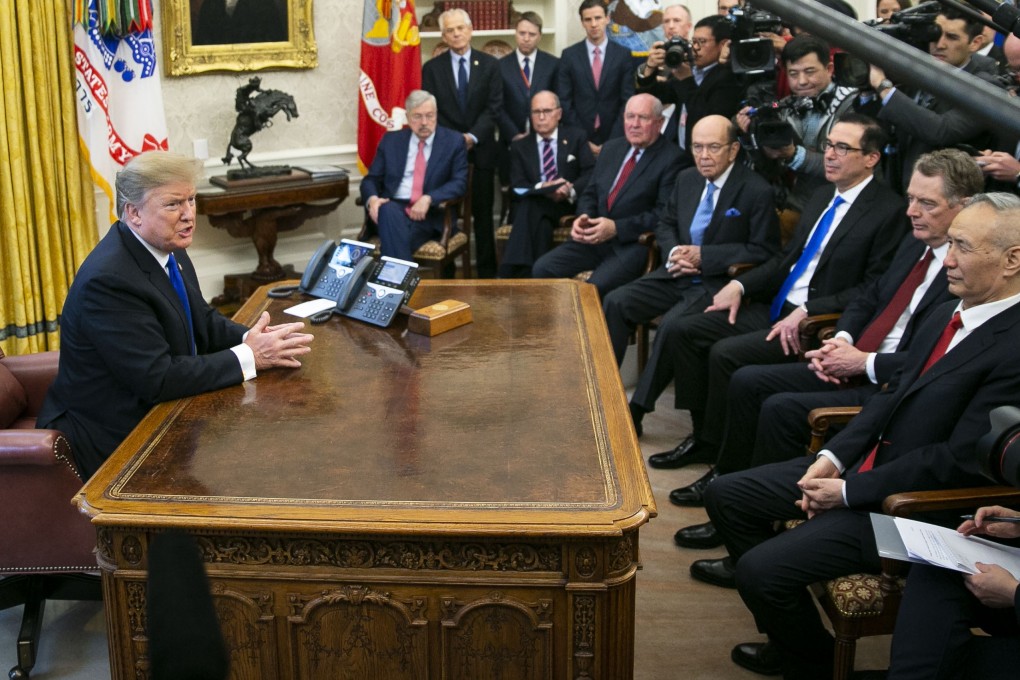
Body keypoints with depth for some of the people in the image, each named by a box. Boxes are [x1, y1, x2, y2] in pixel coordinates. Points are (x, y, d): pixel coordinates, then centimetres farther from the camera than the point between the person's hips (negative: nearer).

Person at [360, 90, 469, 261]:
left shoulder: (453, 142, 7)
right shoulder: (391, 140, 15)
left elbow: (459, 183, -2)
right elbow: (371, 179, 13)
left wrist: (428, 199, -20)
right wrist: (372, 198, -12)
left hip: (431, 215, -2)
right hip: (393, 209, 3)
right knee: (388, 210, -36)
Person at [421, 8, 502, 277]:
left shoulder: (490, 64, 4)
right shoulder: (431, 68, 4)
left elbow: (494, 107, -3)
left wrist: (473, 136, -15)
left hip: (481, 149, 0)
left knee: (483, 213, 6)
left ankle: (487, 272, 12)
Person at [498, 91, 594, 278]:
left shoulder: (575, 138, 14)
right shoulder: (520, 147, 18)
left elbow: (592, 174, 1)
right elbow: (517, 186, 6)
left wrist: (571, 190, -19)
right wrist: (541, 188, -16)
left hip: (568, 204, -1)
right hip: (530, 206, 2)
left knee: (532, 208, -35)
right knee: (540, 222, -37)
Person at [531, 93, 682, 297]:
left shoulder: (671, 158, -4)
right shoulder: (611, 148, 17)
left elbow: (663, 213, -12)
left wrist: (616, 228, -19)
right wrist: (583, 218, -4)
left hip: (633, 244, -6)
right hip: (595, 237, 6)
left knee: (595, 287, -30)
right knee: (542, 269, -12)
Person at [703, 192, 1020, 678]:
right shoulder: (950, 314, 5)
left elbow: (959, 460, -23)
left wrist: (850, 490, -18)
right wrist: (834, 456, -3)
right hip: (865, 461, 9)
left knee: (761, 569, -18)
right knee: (725, 495, 7)